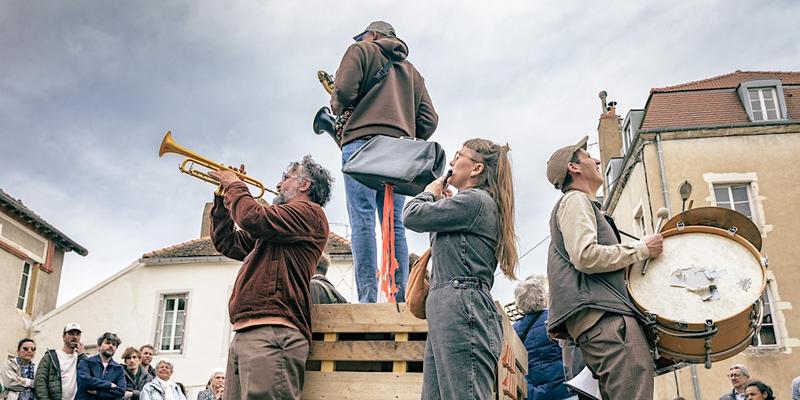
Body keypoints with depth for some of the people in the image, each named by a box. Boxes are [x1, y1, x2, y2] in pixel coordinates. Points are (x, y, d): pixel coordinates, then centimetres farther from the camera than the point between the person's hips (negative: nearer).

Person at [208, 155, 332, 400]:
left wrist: (235, 186, 5)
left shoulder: (309, 212, 1)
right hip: (244, 334, 10)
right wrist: (223, 198, 25)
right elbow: (226, 243, 33)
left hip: (271, 333, -10)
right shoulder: (271, 231, 32)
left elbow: (254, 218, -13)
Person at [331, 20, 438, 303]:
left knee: (362, 220, -11)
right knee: (394, 224, 2)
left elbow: (344, 91, -6)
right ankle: (399, 298, -6)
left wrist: (336, 106, 15)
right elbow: (429, 119, 16)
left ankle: (367, 299, -20)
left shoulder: (361, 51, 13)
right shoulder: (411, 70, 28)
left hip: (363, 141, -5)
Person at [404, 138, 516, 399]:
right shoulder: (484, 205, 30)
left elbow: (412, 216, -5)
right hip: (447, 311, 10)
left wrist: (430, 193, 16)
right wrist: (444, 204, 27)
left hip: (460, 308, -10)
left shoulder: (476, 199, -2)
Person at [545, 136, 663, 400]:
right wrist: (642, 249, -5)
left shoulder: (583, 204, 35)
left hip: (600, 315, 11)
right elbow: (586, 256, -15)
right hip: (603, 316, -11)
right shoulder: (575, 200, 3)